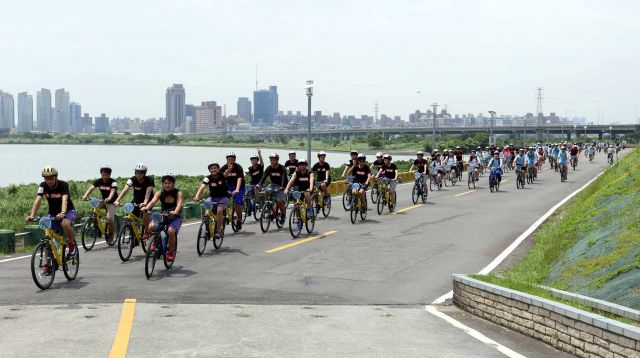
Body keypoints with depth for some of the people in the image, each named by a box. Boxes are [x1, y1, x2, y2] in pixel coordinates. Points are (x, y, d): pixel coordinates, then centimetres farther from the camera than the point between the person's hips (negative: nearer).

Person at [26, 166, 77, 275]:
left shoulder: (63, 185, -23)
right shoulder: (43, 186, -13)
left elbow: (64, 200, -39)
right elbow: (38, 200, -25)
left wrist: (62, 213, -58)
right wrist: (32, 215, -41)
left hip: (68, 211, -4)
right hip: (53, 213, 4)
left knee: (65, 224, -37)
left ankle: (71, 243, -10)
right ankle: (47, 265, 2)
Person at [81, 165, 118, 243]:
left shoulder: (113, 182, -20)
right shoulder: (98, 181, -8)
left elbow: (112, 191, -37)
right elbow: (91, 188, -23)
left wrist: (109, 198, -58)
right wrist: (85, 196, -42)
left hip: (112, 202, -5)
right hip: (103, 201, 5)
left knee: (109, 218, -22)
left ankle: (111, 233, 6)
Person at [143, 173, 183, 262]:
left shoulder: (178, 193, -12)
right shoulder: (159, 193, -7)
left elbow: (179, 203, -29)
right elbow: (153, 201, -25)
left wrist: (175, 212, -50)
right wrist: (146, 208, -46)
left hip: (175, 218, -2)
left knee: (171, 231, -32)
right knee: (151, 226, -27)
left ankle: (171, 252, -8)